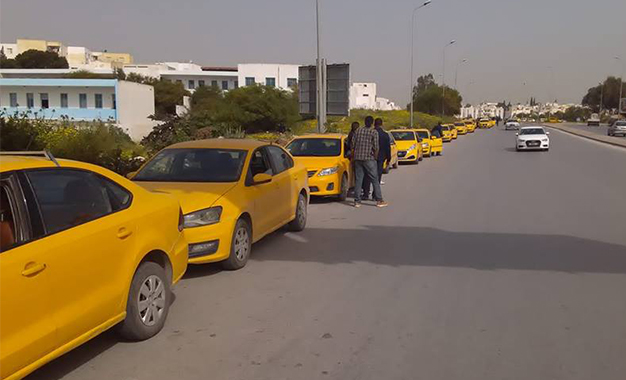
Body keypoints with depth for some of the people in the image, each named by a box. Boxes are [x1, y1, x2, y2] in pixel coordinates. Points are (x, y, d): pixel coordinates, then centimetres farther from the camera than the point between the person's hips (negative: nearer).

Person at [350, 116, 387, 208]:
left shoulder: (358, 131, 6)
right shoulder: (374, 132, -5)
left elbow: (352, 145, 7)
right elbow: (376, 147, -10)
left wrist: (353, 155, 18)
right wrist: (375, 157, 4)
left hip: (357, 158, 4)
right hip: (369, 159, -4)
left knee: (358, 180, 6)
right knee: (375, 180, 2)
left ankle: (357, 201, 4)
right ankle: (379, 200, 2)